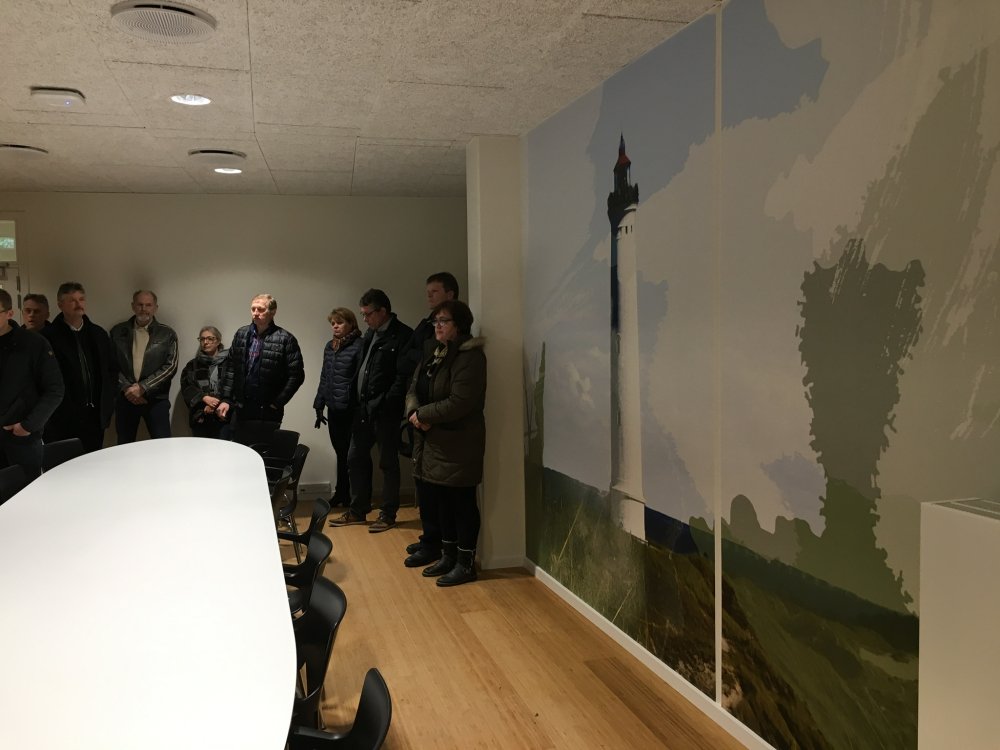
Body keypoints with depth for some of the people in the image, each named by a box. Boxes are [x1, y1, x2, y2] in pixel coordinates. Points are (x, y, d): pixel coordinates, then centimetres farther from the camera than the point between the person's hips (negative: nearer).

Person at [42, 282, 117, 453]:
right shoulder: (48, 336, -4)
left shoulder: (98, 334, 11)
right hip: (61, 418, -4)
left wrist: (109, 400, 7)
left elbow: (111, 369, 16)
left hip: (94, 415, 4)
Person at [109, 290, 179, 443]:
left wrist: (143, 388, -13)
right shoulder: (118, 331, 7)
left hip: (156, 398, -2)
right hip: (125, 397, 2)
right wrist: (126, 388, -11)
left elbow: (170, 366, -6)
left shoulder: (167, 334, 2)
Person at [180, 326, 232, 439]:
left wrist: (215, 406, -16)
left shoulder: (228, 362, 1)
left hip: (222, 418, -3)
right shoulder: (193, 365, 15)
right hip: (199, 418, 3)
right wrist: (204, 398, -14)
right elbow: (186, 387, 3)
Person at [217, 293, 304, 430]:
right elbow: (231, 369, 11)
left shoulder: (285, 339, -9)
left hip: (268, 411, -4)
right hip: (240, 408, 4)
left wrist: (277, 403, -10)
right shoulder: (241, 334, 7)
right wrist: (226, 399, 4)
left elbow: (296, 375, -9)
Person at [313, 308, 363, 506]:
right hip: (334, 408, 6)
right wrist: (319, 405, 16)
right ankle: (341, 494, 27)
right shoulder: (329, 346, 12)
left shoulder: (359, 346, -10)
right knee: (340, 453, 16)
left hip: (351, 410, -6)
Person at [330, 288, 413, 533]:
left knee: (388, 462, 4)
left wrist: (386, 403, -19)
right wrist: (356, 398, 7)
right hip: (363, 407, 8)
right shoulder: (370, 334, 13)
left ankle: (388, 514, 16)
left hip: (386, 411, -8)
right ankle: (358, 510, 27)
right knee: (356, 458, 14)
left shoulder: (402, 335, -12)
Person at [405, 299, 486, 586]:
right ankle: (448, 556, 29)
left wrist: (423, 414, -15)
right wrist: (414, 413, -10)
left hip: (458, 442, -8)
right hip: (432, 441, 9)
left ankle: (466, 563, 12)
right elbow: (414, 388, 12)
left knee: (462, 503, 1)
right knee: (442, 501, 16)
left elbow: (459, 402, -23)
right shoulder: (432, 352, 13)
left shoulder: (470, 356, -15)